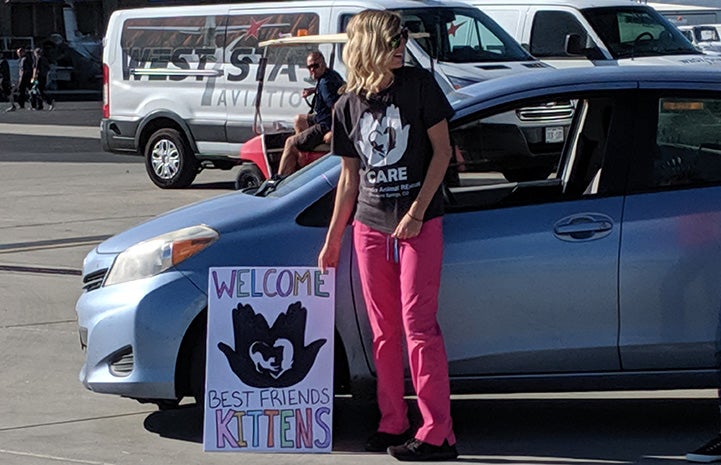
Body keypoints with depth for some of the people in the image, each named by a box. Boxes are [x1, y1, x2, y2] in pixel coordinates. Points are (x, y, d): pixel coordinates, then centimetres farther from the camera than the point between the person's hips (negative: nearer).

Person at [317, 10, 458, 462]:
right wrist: (333, 239, 15)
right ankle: (394, 424, 16)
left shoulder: (419, 84, -5)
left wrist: (417, 211, -12)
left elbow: (442, 149, -4)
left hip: (419, 222, -4)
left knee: (419, 325, -9)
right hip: (370, 227, 4)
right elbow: (350, 176, 14)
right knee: (384, 331, 7)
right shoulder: (348, 106, 6)